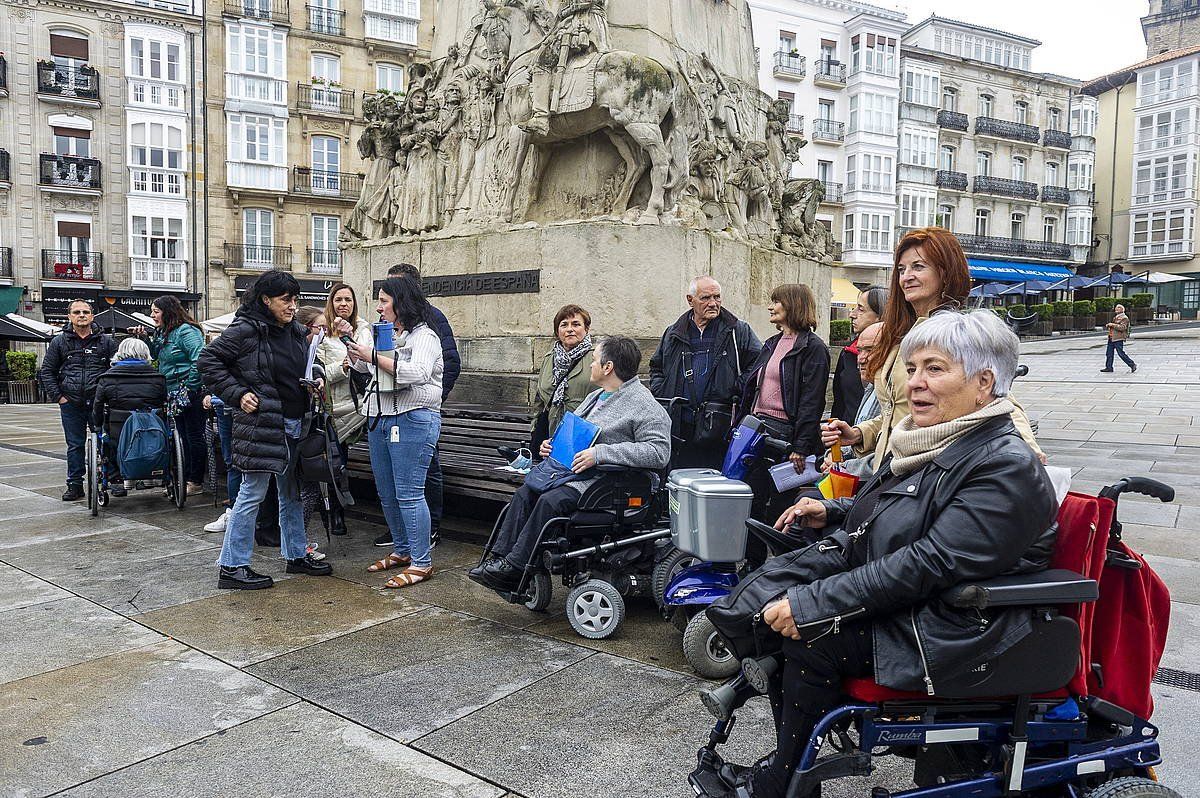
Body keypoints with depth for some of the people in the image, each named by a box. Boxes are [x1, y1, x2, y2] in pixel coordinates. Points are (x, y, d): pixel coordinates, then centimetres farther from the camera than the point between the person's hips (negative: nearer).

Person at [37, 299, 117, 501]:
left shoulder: (106, 341, 5)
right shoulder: (59, 342, 7)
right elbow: (46, 371, 10)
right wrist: (57, 396, 1)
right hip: (71, 404, 1)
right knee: (75, 445, 7)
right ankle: (75, 486, 14)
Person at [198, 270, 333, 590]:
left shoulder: (296, 332, 12)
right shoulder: (246, 329, -11)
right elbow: (209, 360, -10)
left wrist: (315, 379, 6)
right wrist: (237, 394, -15)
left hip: (295, 424, 8)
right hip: (261, 423, -8)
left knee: (292, 492, 16)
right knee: (253, 492, -3)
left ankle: (297, 555, 29)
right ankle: (231, 567, 7)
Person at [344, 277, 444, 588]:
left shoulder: (424, 336, -7)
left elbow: (416, 373, -25)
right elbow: (361, 366, 30)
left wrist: (374, 356, -21)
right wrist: (349, 341, 15)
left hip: (412, 420, -9)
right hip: (379, 419, 9)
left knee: (408, 493, -8)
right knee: (387, 493, 14)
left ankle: (421, 562, -1)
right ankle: (402, 550, 27)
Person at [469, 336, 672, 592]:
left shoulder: (644, 405, -12)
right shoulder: (595, 396, 19)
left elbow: (659, 451, -24)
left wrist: (601, 453, -26)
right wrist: (554, 445, 10)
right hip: (574, 472, 9)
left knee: (551, 501, -27)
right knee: (524, 493, -7)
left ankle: (514, 567, -18)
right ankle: (501, 557, -8)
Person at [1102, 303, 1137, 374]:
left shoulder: (1124, 318, -9)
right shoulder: (1115, 317, 19)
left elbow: (1122, 328, -22)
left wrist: (1113, 325, -22)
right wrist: (1108, 325, 14)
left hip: (1118, 339, -9)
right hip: (1111, 338, 9)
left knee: (1121, 354, -7)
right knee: (1109, 353, 8)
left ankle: (1133, 365, 4)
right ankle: (1109, 367, 13)